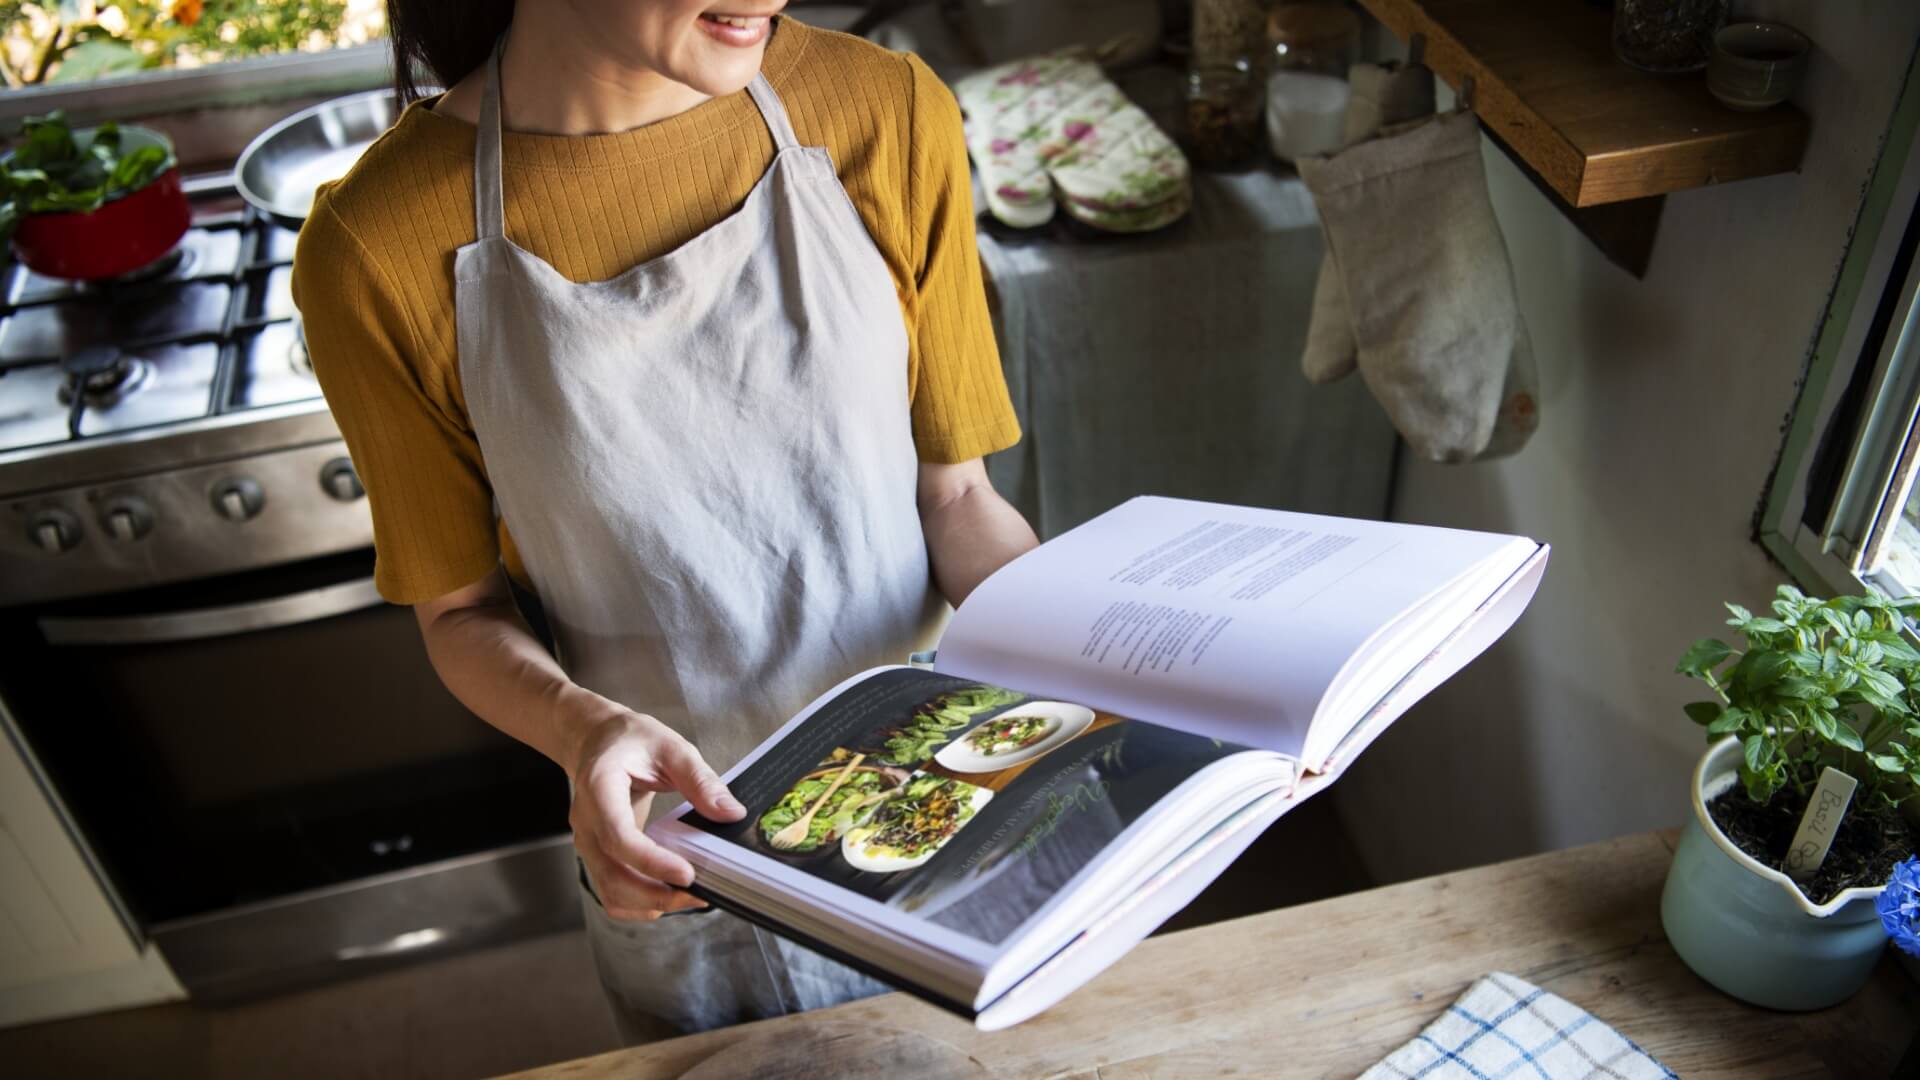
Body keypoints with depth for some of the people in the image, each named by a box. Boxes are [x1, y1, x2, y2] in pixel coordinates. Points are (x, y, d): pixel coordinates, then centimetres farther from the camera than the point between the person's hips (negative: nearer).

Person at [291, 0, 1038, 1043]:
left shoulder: (886, 112, -15)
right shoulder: (377, 252, -20)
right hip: (677, 857, -1)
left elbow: (954, 496, -7)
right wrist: (582, 724, -28)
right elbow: (463, 609, -7)